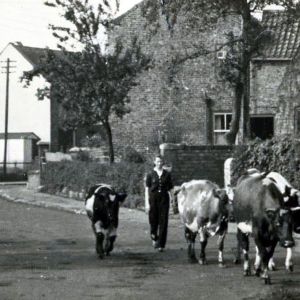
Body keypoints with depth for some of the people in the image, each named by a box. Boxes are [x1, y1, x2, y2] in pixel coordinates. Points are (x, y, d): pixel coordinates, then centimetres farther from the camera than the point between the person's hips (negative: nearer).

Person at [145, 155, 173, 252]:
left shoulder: (167, 174, 5)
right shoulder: (150, 174, 1)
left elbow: (170, 188, 7)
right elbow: (147, 189, 1)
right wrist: (147, 203, -6)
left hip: (164, 199, 0)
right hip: (153, 199, 0)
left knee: (163, 223, -4)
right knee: (153, 221, 6)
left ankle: (161, 245, -1)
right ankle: (154, 237, 36)